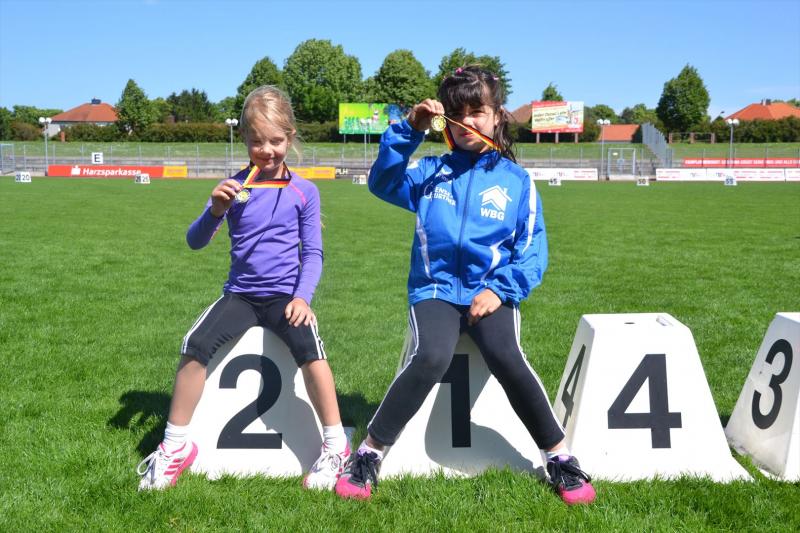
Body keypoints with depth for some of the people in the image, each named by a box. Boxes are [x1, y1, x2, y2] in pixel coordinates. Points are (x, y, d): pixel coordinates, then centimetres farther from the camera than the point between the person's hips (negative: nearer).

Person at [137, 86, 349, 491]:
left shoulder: (303, 191, 0)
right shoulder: (234, 187, 3)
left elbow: (313, 252, 3)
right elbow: (194, 241, 0)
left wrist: (302, 297, -13)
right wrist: (216, 211, -20)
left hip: (285, 295, -2)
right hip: (240, 294, 2)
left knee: (309, 349, -29)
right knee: (194, 346, -19)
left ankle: (335, 445, -10)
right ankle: (175, 446, 1)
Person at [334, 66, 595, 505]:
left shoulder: (516, 181, 6)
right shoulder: (432, 172, 9)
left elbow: (532, 251, 3)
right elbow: (383, 183, -5)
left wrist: (499, 290, -12)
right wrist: (409, 130, -13)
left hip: (491, 291, 0)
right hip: (435, 288, 0)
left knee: (507, 359, -28)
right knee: (431, 358, -28)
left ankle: (560, 457, -7)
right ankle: (369, 453, -11)